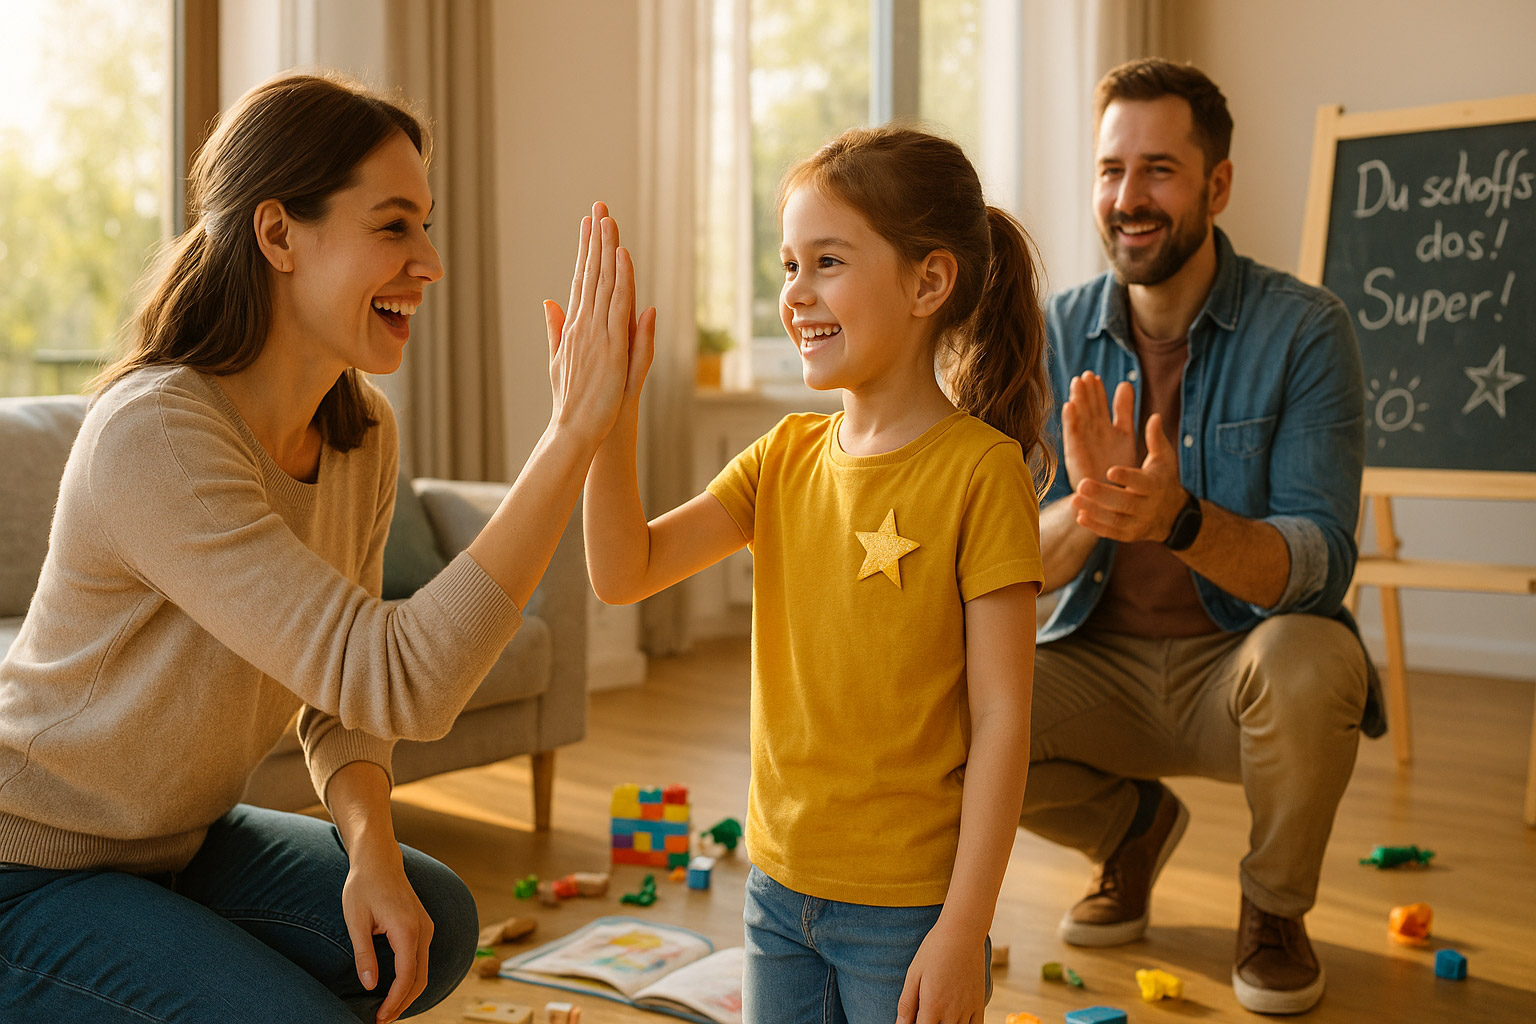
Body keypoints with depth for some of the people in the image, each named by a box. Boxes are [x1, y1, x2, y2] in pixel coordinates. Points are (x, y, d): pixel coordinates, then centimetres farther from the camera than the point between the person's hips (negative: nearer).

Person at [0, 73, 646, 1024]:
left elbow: (341, 693, 2)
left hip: (175, 837, 7)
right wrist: (577, 427, -40)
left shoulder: (363, 430, -5)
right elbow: (398, 681, -39)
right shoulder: (151, 434, -31)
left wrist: (371, 846, -18)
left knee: (431, 925, -5)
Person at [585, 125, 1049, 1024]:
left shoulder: (980, 470, -15)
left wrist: (965, 928, -15)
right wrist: (610, 414, -15)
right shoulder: (787, 457, 3)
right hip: (781, 885, 5)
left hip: (909, 909, -5)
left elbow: (1001, 718, -15)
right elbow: (624, 573, -3)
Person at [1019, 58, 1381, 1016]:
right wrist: (1086, 506, -32)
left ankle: (1276, 910, 0)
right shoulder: (1059, 333, -4)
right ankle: (1132, 822, 13)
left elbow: (1321, 562, -21)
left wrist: (1181, 520, -41)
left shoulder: (1304, 329, -13)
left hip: (1239, 661, -2)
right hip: (1099, 665, 3)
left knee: (1309, 660, -35)